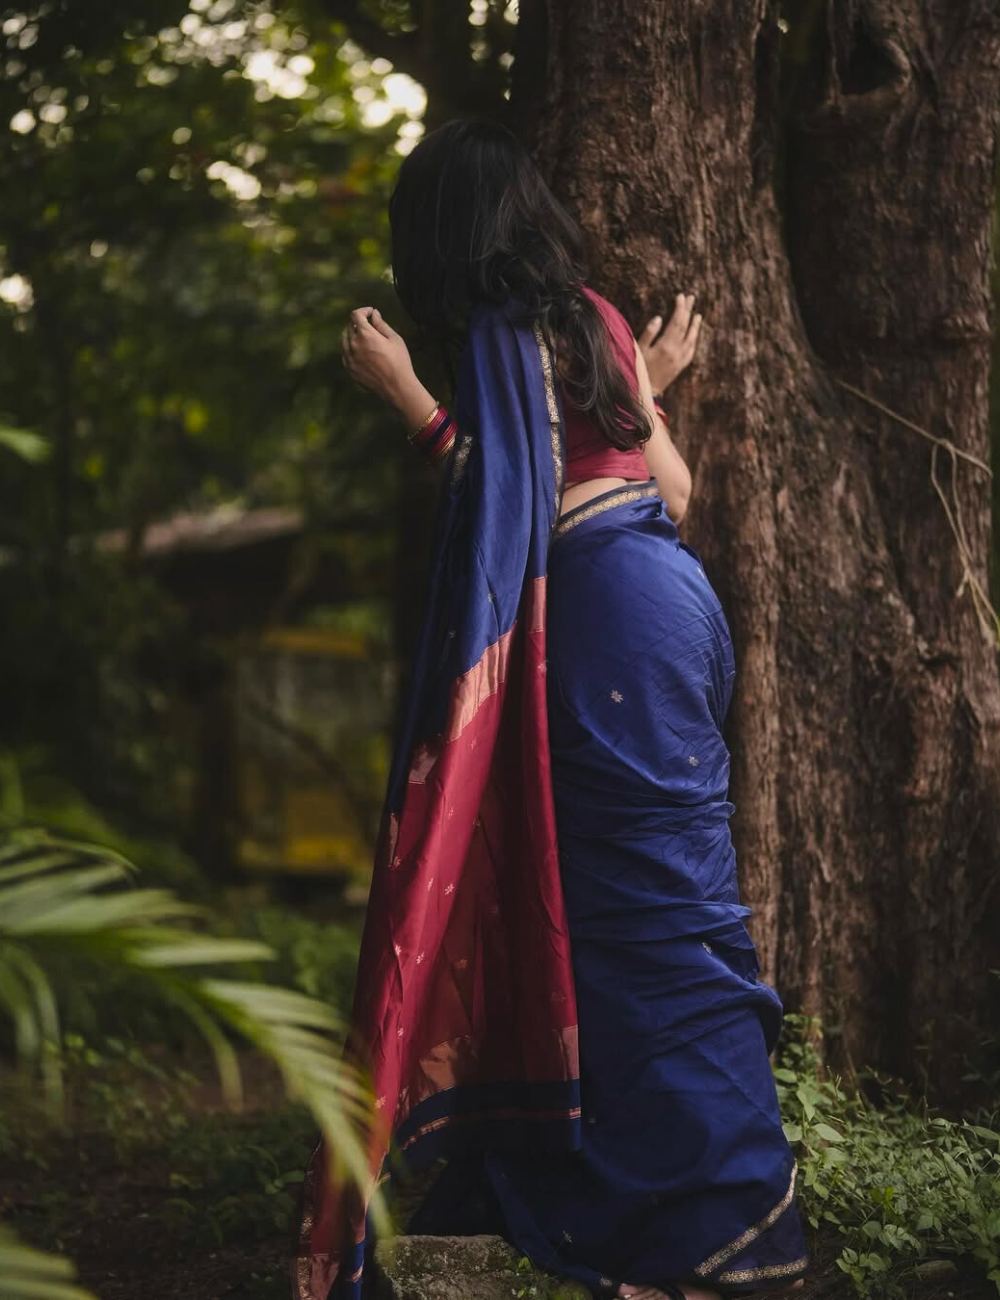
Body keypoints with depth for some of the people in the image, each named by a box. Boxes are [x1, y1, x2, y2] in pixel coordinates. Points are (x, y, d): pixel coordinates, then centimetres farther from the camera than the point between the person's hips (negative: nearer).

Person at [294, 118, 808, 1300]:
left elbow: (510, 499, -12)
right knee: (667, 898, 12)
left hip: (608, 618, -9)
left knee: (647, 903, -5)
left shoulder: (499, 335, -6)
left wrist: (401, 390, -9)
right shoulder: (588, 314, 17)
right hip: (666, 594, 9)